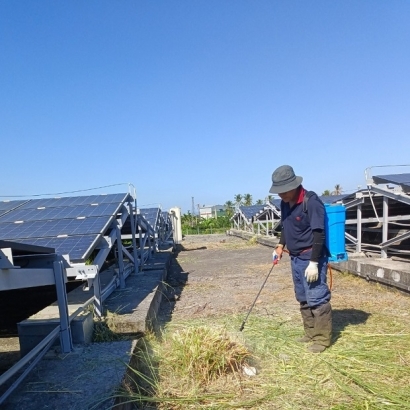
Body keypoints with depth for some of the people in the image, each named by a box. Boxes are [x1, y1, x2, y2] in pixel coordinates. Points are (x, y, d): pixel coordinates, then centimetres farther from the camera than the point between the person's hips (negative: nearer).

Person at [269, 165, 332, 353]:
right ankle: (310, 333, 31)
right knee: (303, 298, 17)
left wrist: (314, 262, -22)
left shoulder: (311, 201, -19)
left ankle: (322, 338, 15)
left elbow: (318, 234, -21)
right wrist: (281, 245, 7)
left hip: (311, 257, -8)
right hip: (295, 257, 8)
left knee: (317, 298, -1)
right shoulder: (284, 204, 5)